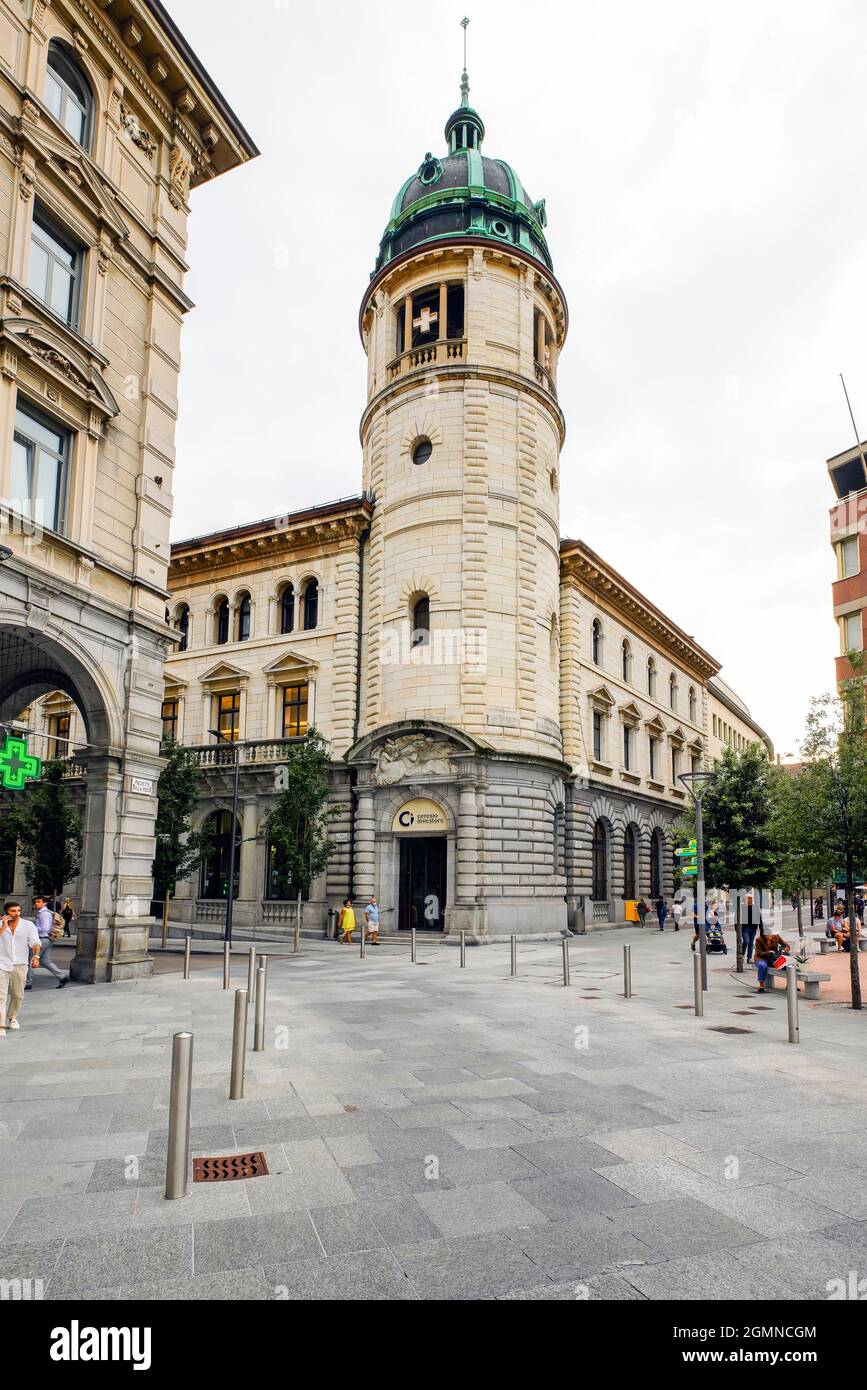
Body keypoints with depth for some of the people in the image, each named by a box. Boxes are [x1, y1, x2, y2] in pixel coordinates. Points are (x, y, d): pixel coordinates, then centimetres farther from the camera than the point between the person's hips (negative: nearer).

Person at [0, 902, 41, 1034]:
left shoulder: (28, 925, 0)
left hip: (20, 965, 1)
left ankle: (12, 1018, 33)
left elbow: (35, 942, -8)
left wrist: (36, 955, -24)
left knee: (18, 995, 11)